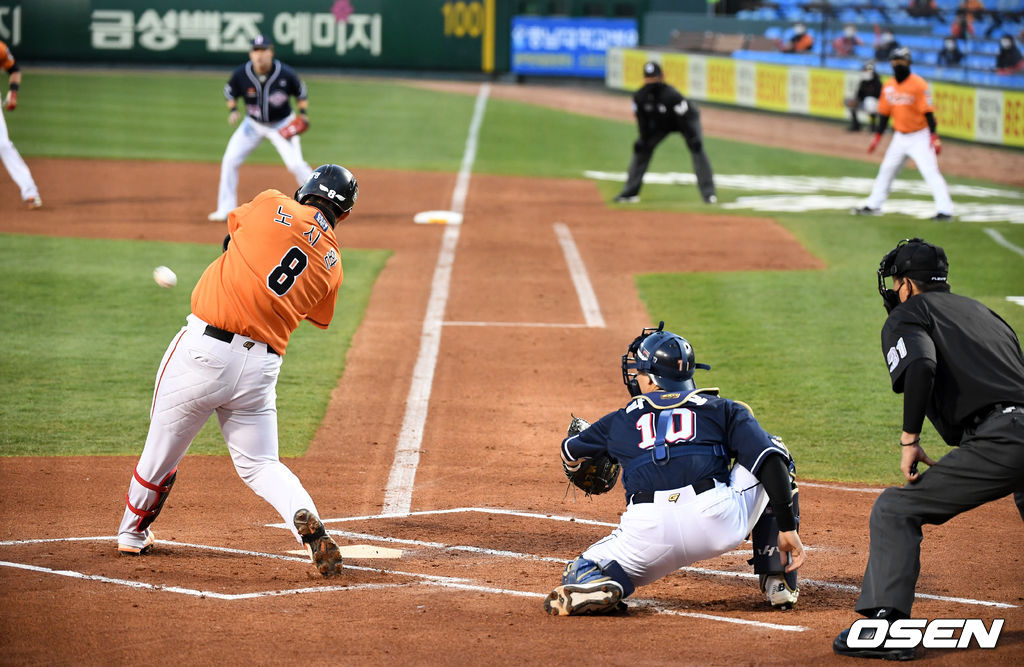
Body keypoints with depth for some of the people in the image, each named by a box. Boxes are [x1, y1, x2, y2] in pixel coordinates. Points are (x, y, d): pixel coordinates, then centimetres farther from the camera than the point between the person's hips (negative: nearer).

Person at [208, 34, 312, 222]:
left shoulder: (285, 74, -21)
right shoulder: (241, 74, -18)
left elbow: (300, 93, -4)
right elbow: (230, 92, 1)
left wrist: (303, 113, -17)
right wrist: (233, 110, -16)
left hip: (282, 125, -2)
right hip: (253, 124, 2)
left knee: (296, 164, -15)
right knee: (230, 160, -7)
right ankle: (226, 210, 5)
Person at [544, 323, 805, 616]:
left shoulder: (619, 421, 24)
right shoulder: (722, 409, 19)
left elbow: (569, 452, 43)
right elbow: (770, 461, 4)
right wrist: (787, 527, 3)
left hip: (648, 534, 1)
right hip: (719, 523, -1)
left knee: (578, 576, 28)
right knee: (775, 451, 28)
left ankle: (598, 583, -13)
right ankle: (778, 580, 17)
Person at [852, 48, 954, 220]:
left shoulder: (919, 85, -15)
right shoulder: (889, 86, 4)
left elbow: (928, 112, -18)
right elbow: (884, 113, 12)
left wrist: (934, 137, -24)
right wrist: (877, 137, 9)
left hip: (919, 136, -7)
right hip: (900, 137, 7)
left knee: (930, 172, -14)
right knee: (887, 169, 13)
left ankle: (945, 210, -16)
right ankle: (873, 205, 26)